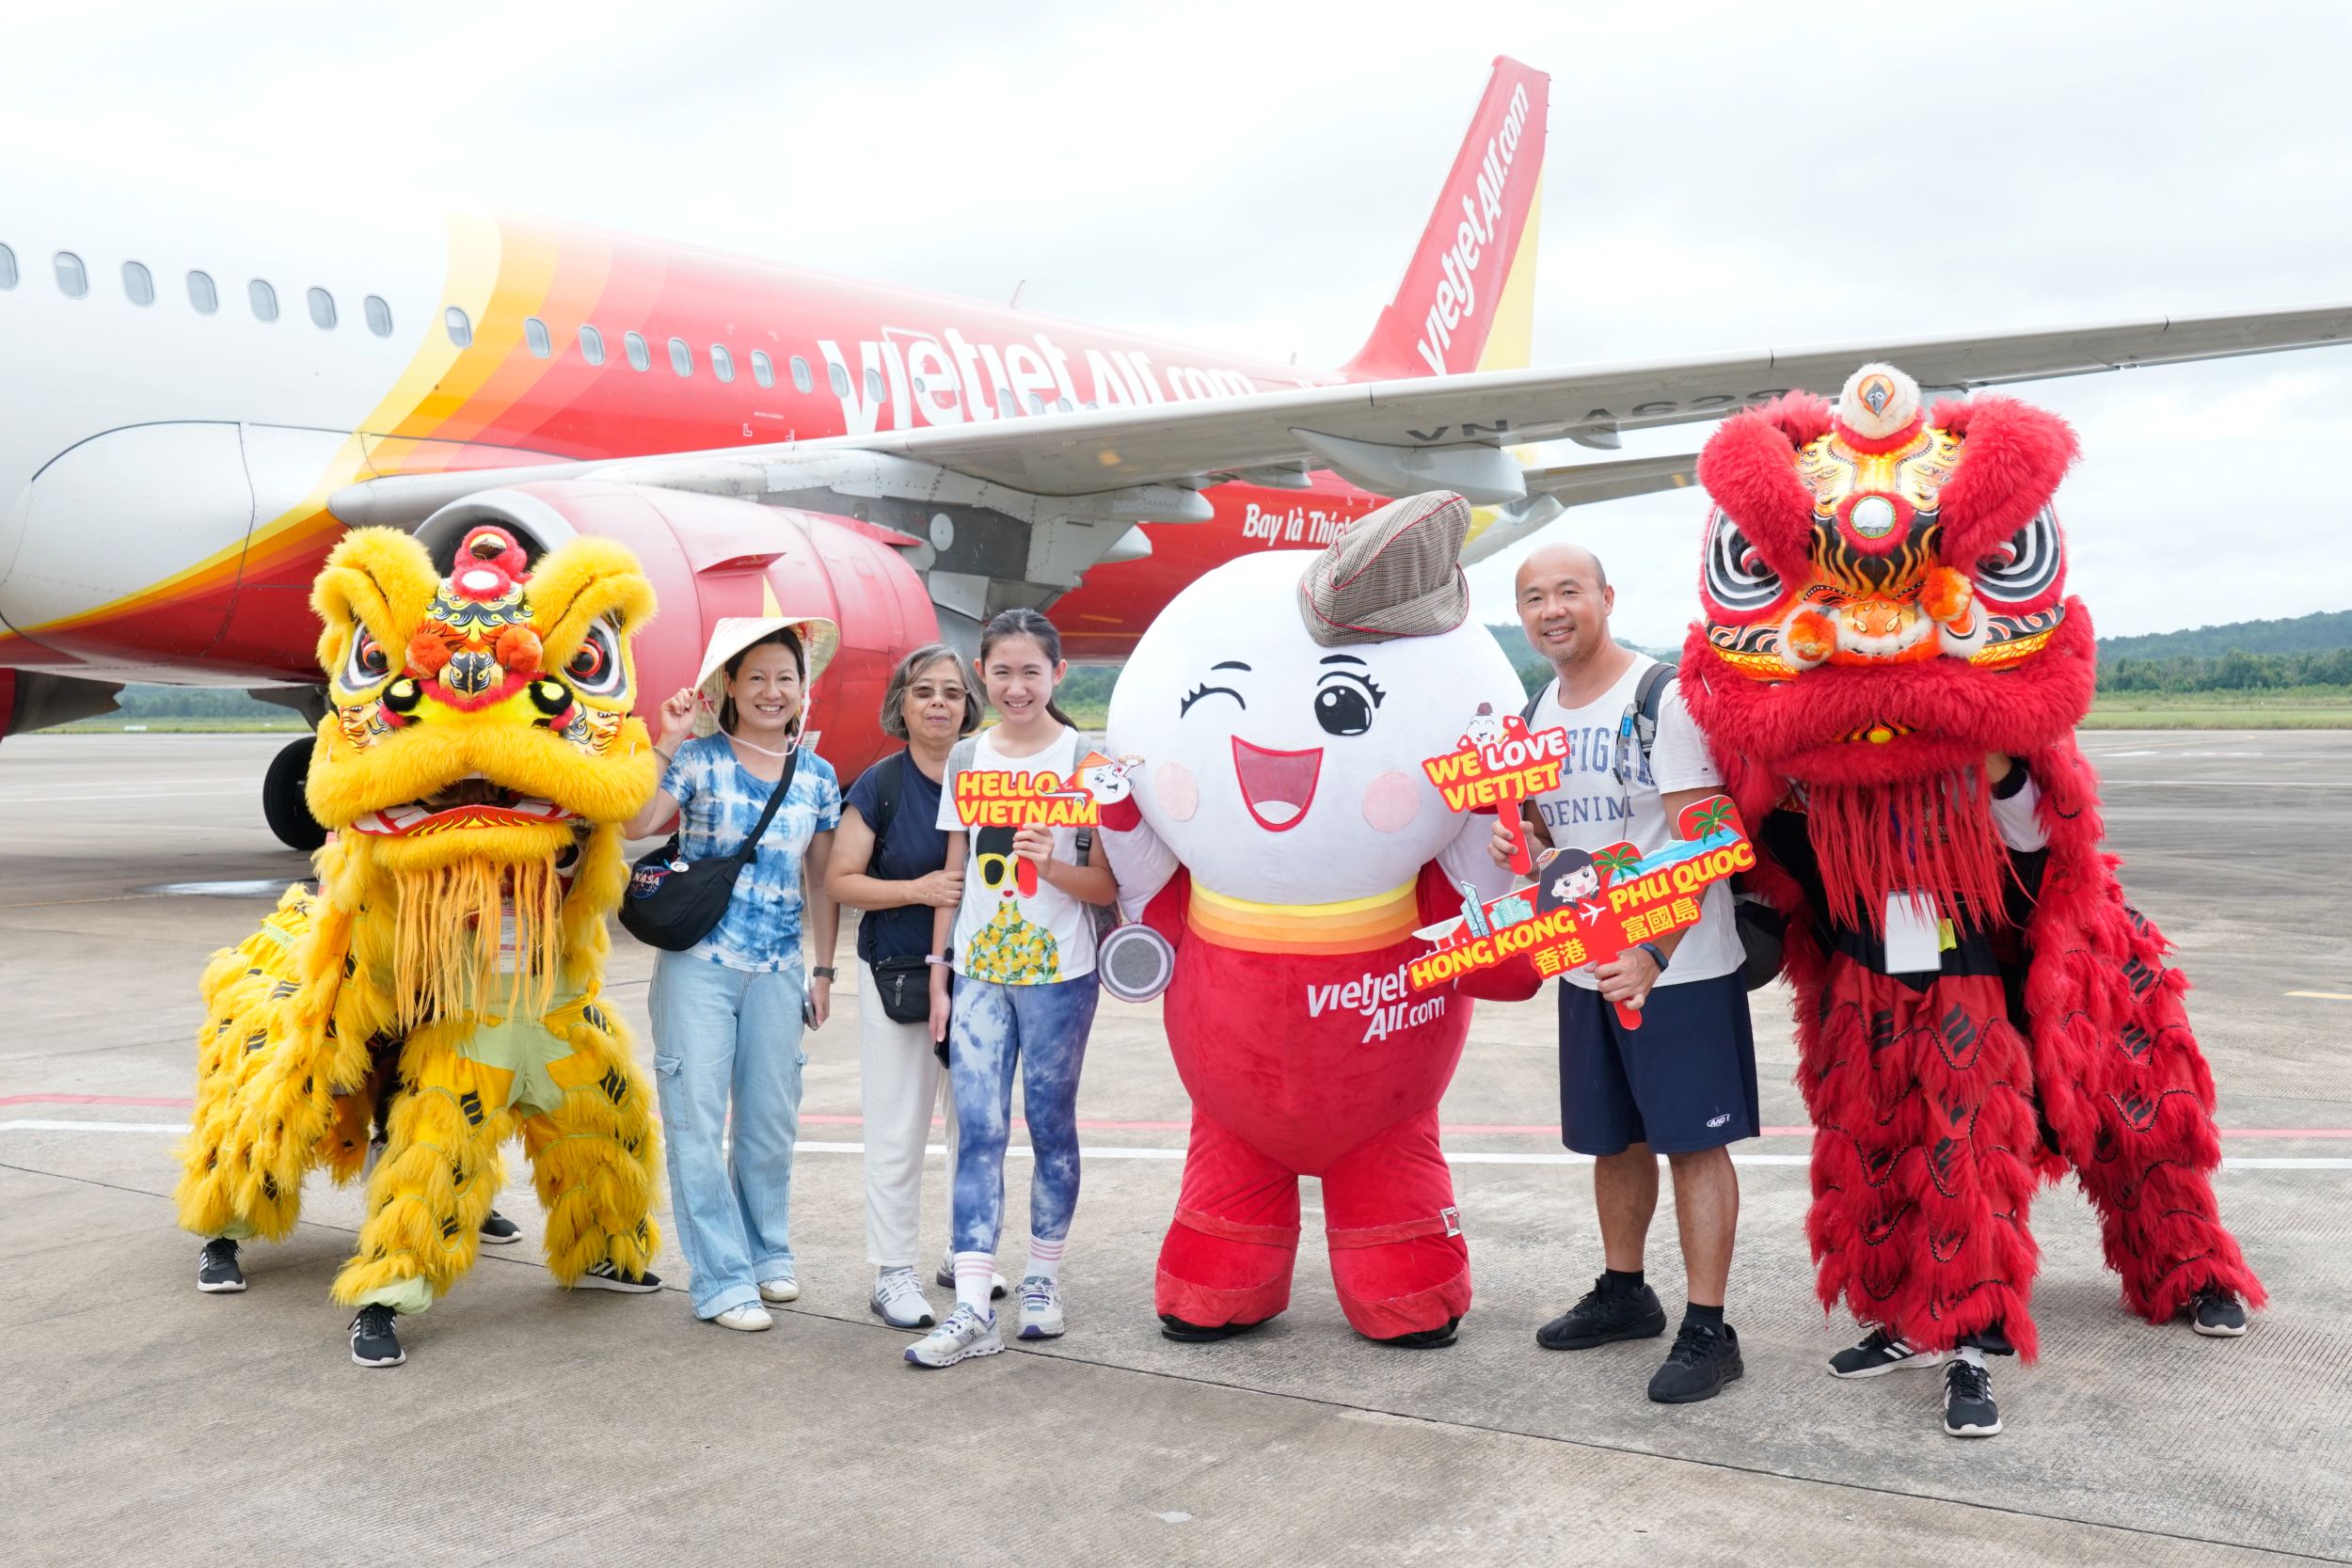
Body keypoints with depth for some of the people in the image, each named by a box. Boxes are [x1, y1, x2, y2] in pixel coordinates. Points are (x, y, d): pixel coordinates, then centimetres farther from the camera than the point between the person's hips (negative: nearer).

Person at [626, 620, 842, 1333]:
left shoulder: (817, 776, 7)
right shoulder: (699, 759, -4)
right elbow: (634, 823, -21)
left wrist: (823, 971, 12)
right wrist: (667, 742, -21)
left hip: (777, 972, 3)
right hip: (697, 964, -3)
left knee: (772, 1120, 11)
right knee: (696, 1119, 0)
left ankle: (768, 1252, 30)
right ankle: (722, 1279, 9)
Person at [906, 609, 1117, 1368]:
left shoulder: (1085, 759, -3)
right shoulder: (966, 761, 8)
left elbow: (1107, 885, -3)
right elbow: (954, 875, 11)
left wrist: (1051, 865, -22)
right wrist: (938, 973, 6)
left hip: (1059, 972, -2)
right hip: (979, 971, 3)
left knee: (1051, 1126, 7)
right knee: (978, 1131, -4)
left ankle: (1043, 1281, 23)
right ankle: (972, 1311, -5)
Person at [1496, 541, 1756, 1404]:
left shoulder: (1664, 696, -14)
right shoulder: (1538, 713, 9)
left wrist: (1653, 955, -27)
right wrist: (1516, 838, -2)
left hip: (1678, 964, -7)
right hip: (1587, 966, 7)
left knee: (1694, 1139, -2)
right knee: (1615, 1137, 17)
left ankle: (1706, 1330, 4)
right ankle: (1624, 1292, 33)